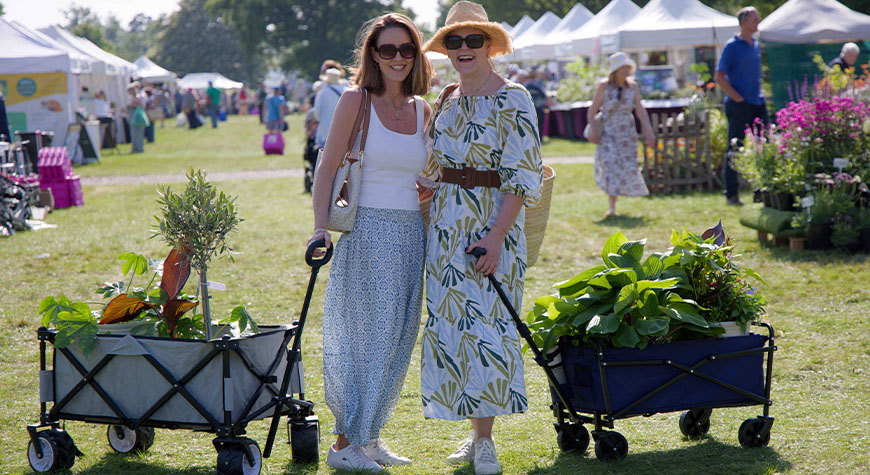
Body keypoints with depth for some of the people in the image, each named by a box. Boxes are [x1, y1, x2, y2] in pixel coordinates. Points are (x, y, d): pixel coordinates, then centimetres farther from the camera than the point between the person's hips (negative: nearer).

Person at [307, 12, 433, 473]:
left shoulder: (421, 110, 11)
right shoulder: (356, 101, -5)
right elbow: (327, 167, -6)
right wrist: (320, 227, -16)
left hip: (411, 232, 6)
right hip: (366, 231, -6)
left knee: (397, 338, 8)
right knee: (364, 337, -4)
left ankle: (368, 435, 19)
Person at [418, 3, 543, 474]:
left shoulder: (512, 100, -9)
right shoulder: (448, 100, 12)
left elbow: (523, 178, -14)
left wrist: (496, 236, -21)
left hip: (492, 225, -7)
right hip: (446, 224, 7)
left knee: (484, 325, -6)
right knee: (451, 324, 7)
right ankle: (475, 433, 17)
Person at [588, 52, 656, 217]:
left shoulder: (632, 86, 0)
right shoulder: (604, 86, -7)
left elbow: (640, 110, 1)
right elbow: (593, 109, -3)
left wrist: (648, 132, -5)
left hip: (627, 132, 3)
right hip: (607, 132, -3)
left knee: (627, 166, 2)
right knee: (609, 164, -13)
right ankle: (612, 207, -12)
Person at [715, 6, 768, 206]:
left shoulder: (756, 46, 15)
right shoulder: (732, 46, -7)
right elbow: (720, 77, -10)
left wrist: (758, 95, 14)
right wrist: (738, 98, -14)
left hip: (757, 104, 7)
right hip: (739, 105, -7)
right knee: (734, 149, -2)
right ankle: (731, 194, 3)